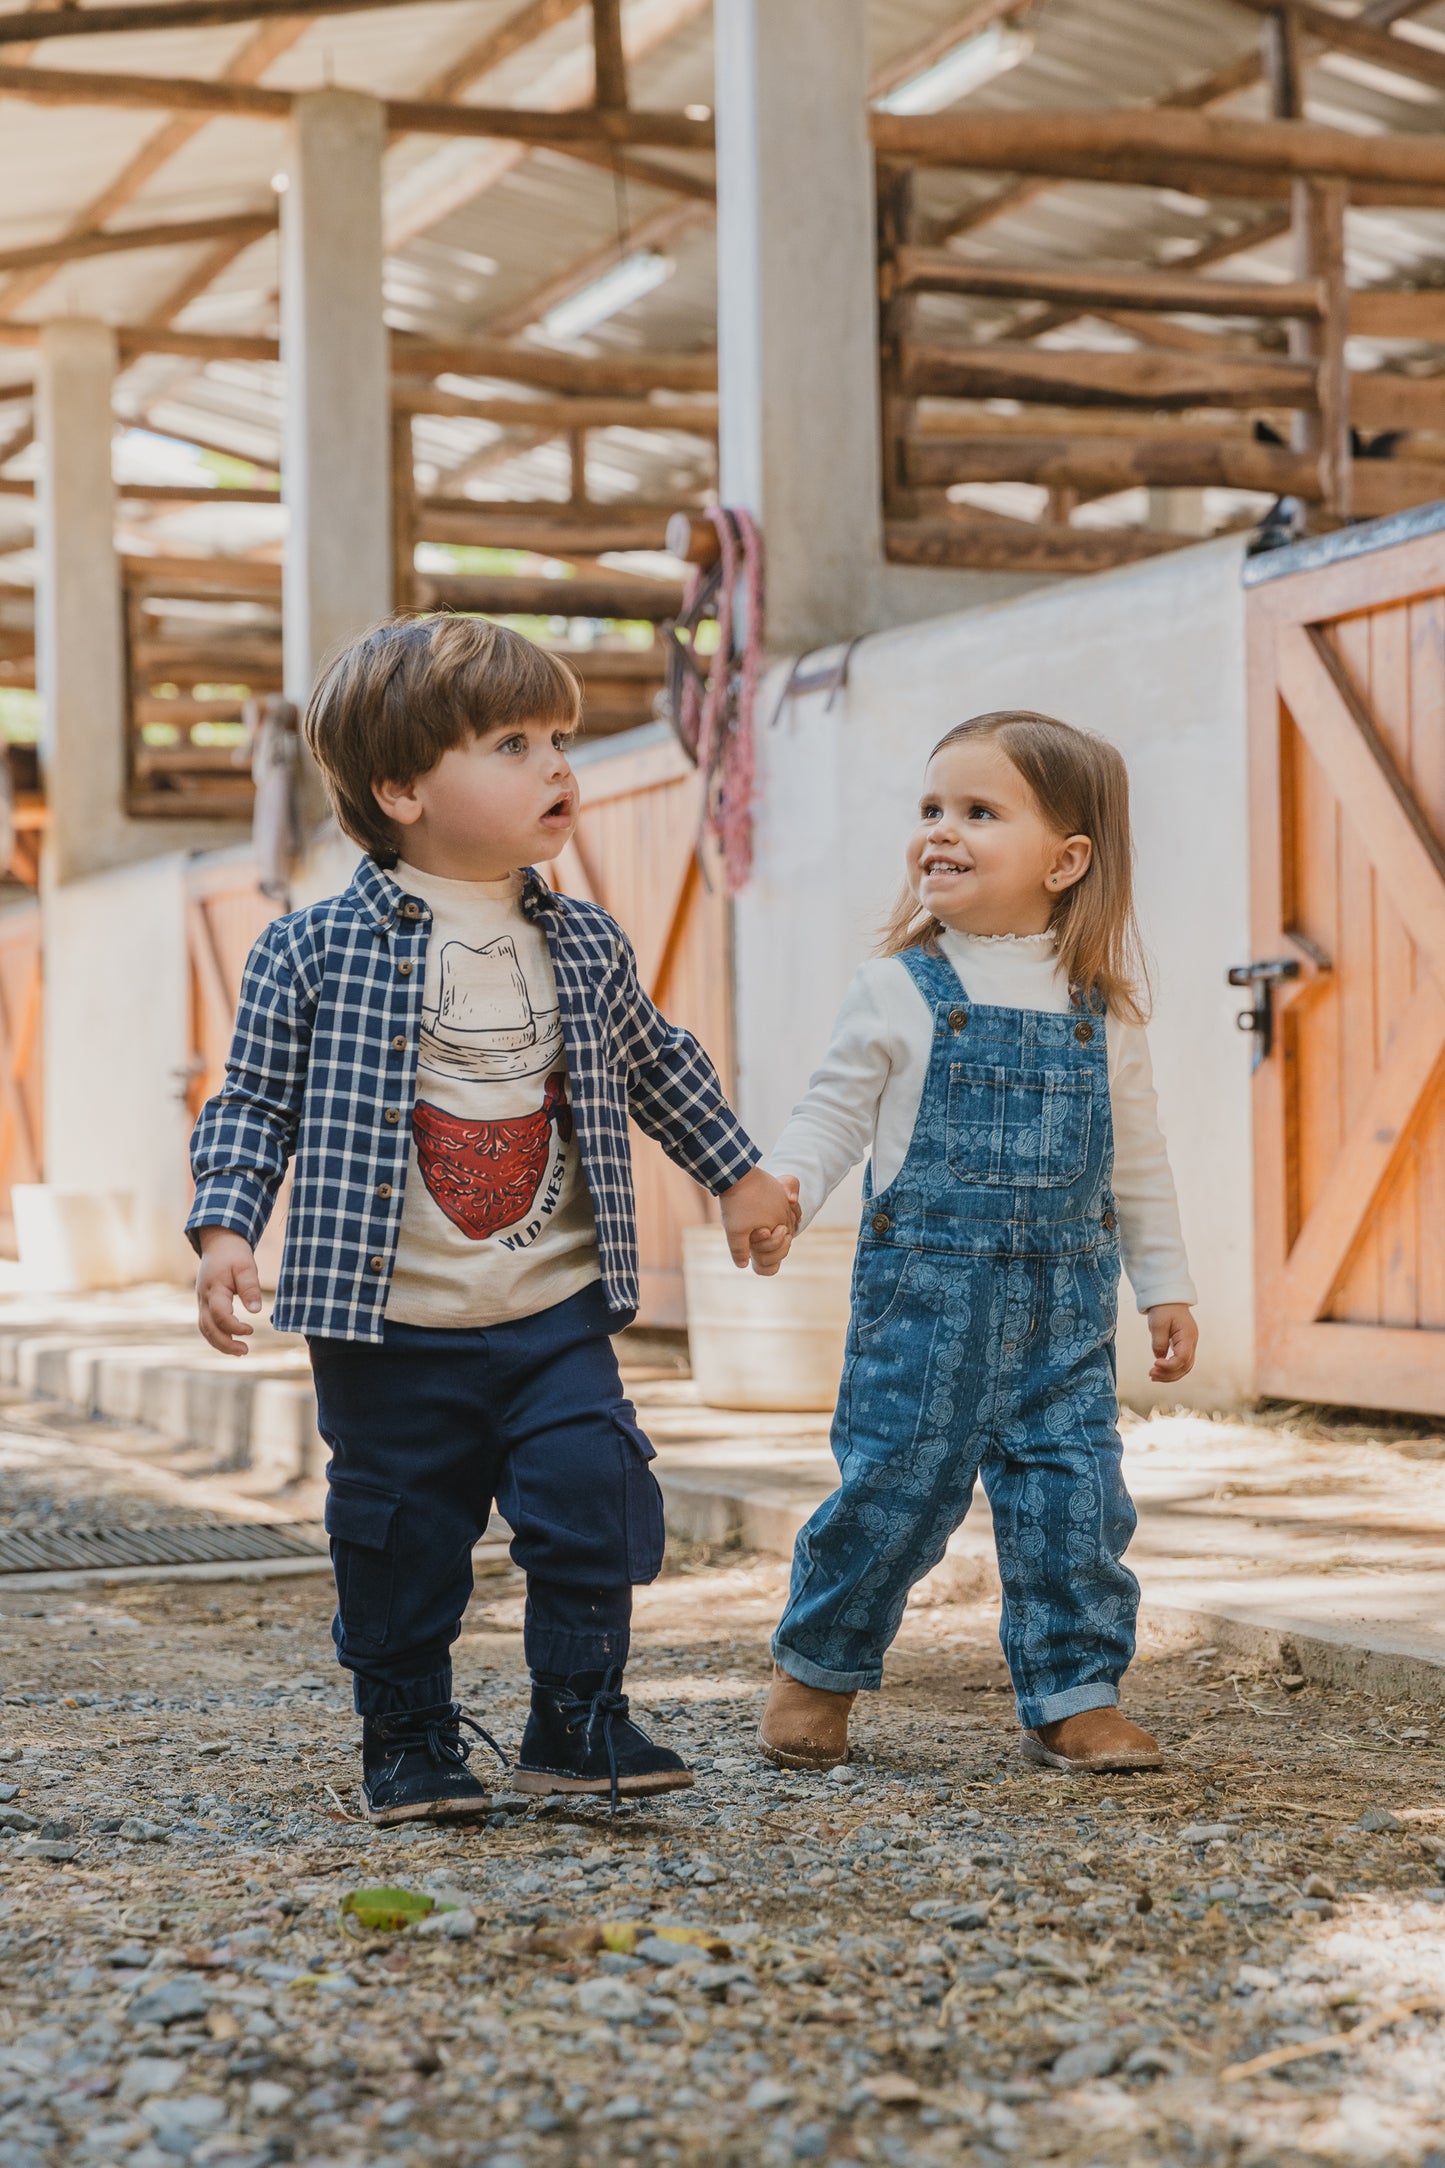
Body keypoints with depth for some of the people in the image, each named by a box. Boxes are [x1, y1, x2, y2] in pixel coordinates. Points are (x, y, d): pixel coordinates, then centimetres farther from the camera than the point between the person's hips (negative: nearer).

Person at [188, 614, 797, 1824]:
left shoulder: (586, 947, 6)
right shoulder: (318, 952, -7)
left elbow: (657, 1065, 23)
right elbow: (254, 1104, -2)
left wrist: (740, 1174, 29)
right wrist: (226, 1230, -15)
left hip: (555, 1317, 3)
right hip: (390, 1333, -3)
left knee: (595, 1499, -7)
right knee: (398, 1540, 4)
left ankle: (580, 1715, 11)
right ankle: (408, 1736, 24)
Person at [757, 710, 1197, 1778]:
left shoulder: (1101, 1008, 5)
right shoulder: (900, 989, -2)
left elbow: (1136, 1158, 13)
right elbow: (835, 1111, 2)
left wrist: (1166, 1286, 14)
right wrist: (784, 1185, -17)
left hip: (1064, 1306, 2)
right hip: (924, 1291, -2)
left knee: (1073, 1496, 0)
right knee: (894, 1486, 0)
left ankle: (1076, 1698, 14)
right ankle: (818, 1668, 21)